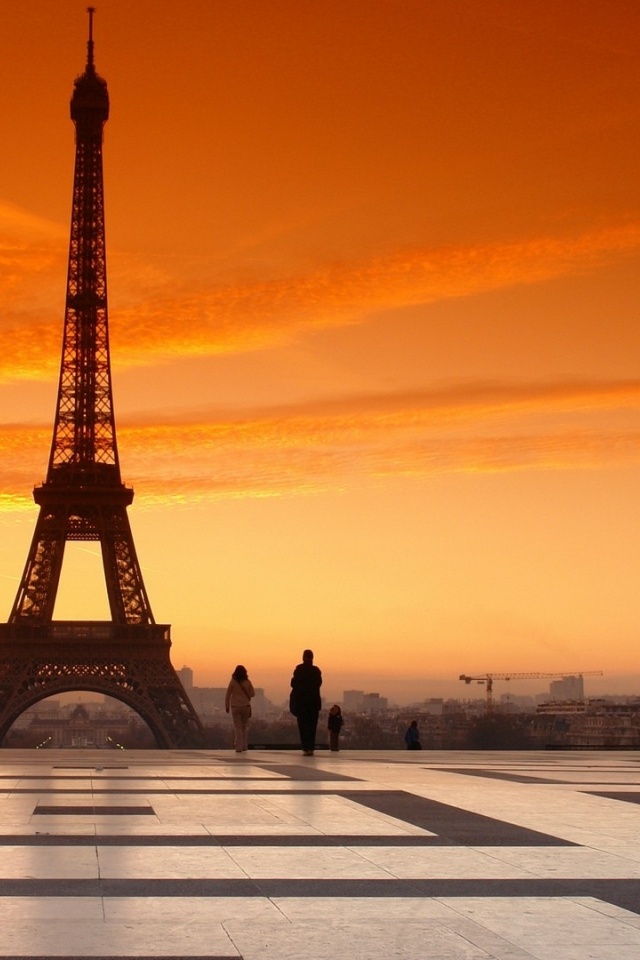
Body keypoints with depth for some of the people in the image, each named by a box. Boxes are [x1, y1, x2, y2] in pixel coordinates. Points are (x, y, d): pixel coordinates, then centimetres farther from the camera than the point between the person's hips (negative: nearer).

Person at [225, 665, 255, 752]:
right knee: (244, 727, 16)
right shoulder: (247, 682, -2)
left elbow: (227, 695, -6)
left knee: (237, 727, 1)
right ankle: (244, 746, 18)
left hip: (235, 707, -2)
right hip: (245, 706, 2)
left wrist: (227, 706, 3)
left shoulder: (233, 682, -7)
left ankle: (239, 747, -7)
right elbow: (252, 694, 4)